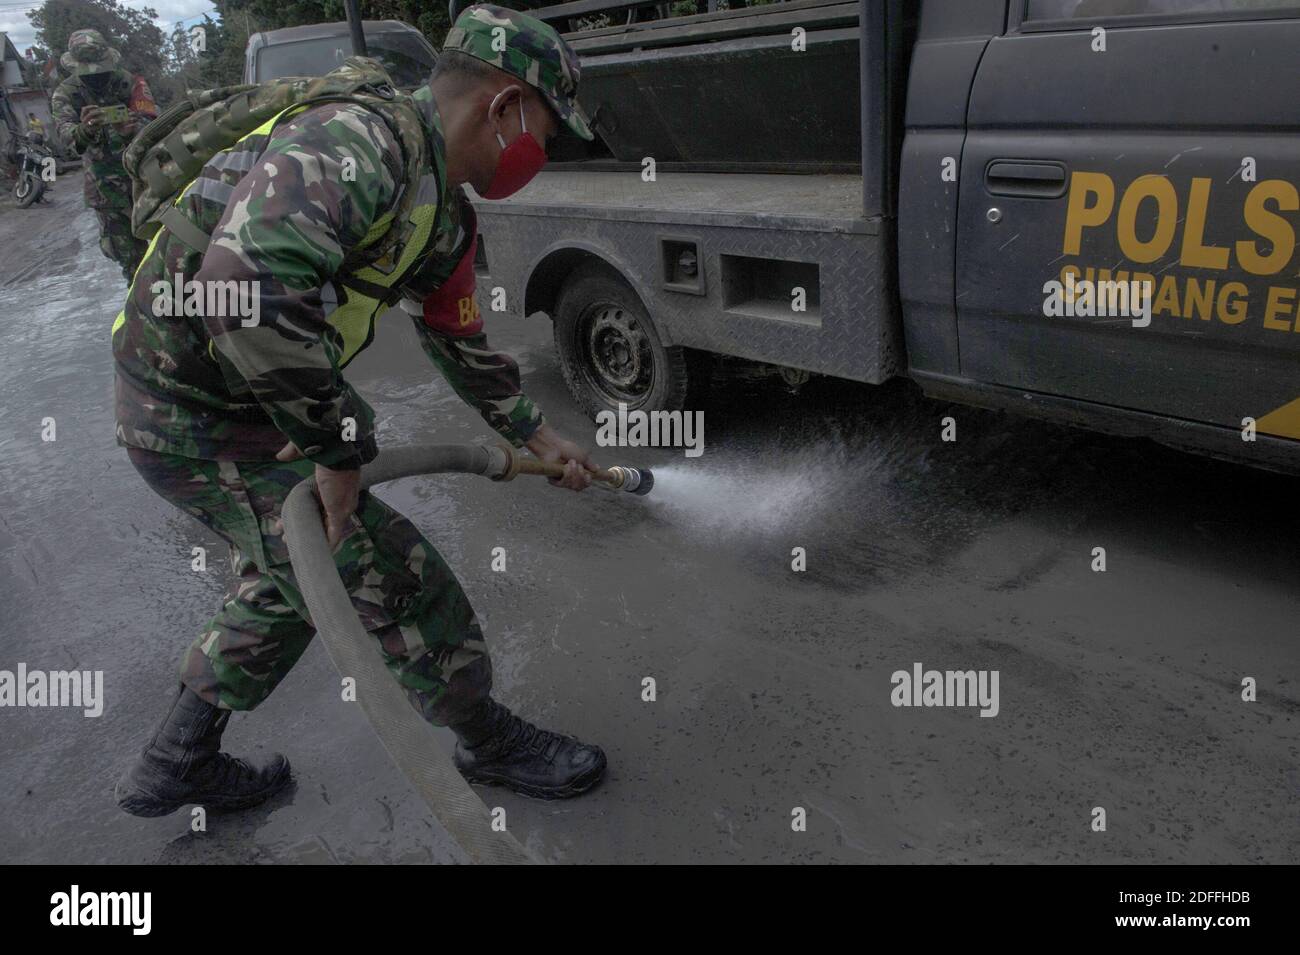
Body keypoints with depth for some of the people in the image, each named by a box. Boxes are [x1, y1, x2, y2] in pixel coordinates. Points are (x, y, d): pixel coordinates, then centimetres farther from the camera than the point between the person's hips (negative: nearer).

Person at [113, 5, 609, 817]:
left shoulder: (442, 214, 6)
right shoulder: (359, 141, -25)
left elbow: (461, 343, 20)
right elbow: (249, 287, -41)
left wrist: (538, 436, 27)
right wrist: (338, 450, -30)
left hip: (244, 395, 10)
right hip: (197, 422, -10)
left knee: (290, 577, 26)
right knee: (404, 587, -3)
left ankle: (176, 765, 42)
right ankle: (490, 744, 23)